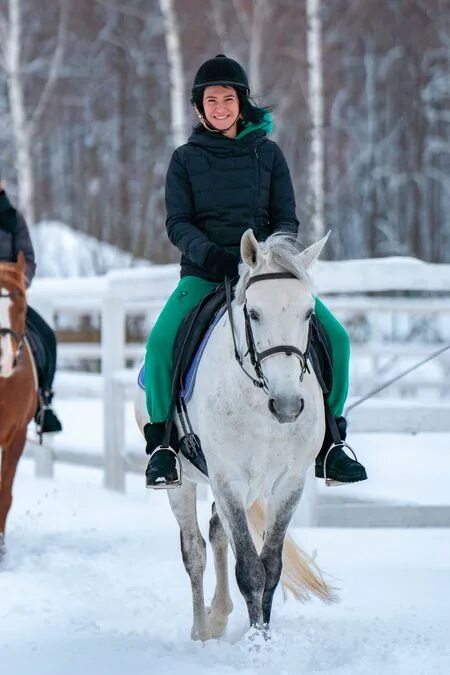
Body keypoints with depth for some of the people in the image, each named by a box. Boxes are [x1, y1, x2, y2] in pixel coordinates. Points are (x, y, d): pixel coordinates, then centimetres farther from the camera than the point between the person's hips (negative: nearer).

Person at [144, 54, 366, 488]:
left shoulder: (267, 153, 9)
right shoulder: (186, 159, 7)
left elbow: (286, 219, 8)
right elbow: (178, 223, 0)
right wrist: (208, 252, -20)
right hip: (204, 272, -1)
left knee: (335, 336, -16)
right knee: (160, 341, -28)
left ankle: (328, 440, -2)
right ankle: (161, 440, -12)